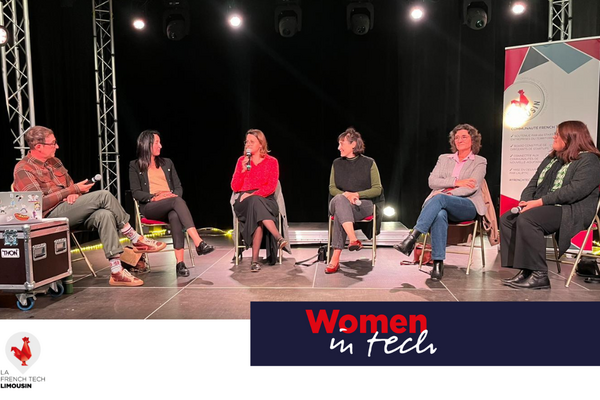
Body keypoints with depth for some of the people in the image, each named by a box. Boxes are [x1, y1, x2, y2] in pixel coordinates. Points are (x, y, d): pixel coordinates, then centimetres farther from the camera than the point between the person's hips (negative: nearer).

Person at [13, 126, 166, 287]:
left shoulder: (54, 161, 18)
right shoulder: (23, 169, -6)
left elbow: (70, 185, 22)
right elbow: (40, 203, -15)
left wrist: (75, 194, -4)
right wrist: (73, 190, -14)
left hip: (69, 210, 7)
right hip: (50, 216, -7)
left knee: (104, 215, -27)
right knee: (104, 195, -24)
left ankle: (116, 271, -30)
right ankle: (136, 239, -15)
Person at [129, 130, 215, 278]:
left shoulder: (167, 163, 24)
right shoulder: (135, 166, 13)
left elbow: (178, 187, 17)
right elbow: (136, 192, 2)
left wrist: (175, 195, -7)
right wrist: (154, 197, -16)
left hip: (171, 204, 3)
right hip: (150, 207, -3)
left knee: (175, 216, -37)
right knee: (177, 201, -36)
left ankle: (180, 262, -45)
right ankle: (199, 243, -48)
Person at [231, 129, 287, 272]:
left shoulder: (272, 162, 9)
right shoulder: (242, 160, 14)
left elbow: (271, 187, -3)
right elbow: (235, 187, 9)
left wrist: (253, 195, -16)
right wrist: (243, 170, -5)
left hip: (265, 200, 0)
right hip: (244, 201, 0)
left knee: (256, 204, -38)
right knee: (256, 203, -38)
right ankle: (279, 237, -50)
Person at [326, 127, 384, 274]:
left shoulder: (369, 163, 6)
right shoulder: (337, 163, 15)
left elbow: (377, 189, 2)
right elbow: (332, 188, 9)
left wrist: (357, 194, -13)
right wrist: (346, 195, -12)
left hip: (363, 205, -2)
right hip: (340, 203, 2)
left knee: (340, 214, -37)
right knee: (340, 199, -38)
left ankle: (335, 259, -42)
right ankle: (353, 240, -53)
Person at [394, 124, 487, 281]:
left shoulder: (479, 162, 13)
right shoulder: (444, 159, 23)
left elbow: (472, 187, -4)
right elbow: (432, 182, 7)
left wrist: (447, 193, -17)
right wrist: (457, 182, -6)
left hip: (467, 205, -2)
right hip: (442, 205, 2)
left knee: (440, 198, -36)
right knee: (440, 215, -36)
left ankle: (412, 238, -46)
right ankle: (438, 264, -39)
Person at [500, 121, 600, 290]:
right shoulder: (552, 158, 23)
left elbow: (575, 190, -19)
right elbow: (534, 182, 18)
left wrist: (540, 202, -24)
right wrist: (525, 200, -3)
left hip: (571, 212, -9)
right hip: (545, 208, 9)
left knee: (527, 219, -33)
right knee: (506, 219, -12)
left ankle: (539, 275, -27)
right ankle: (525, 270, -14)